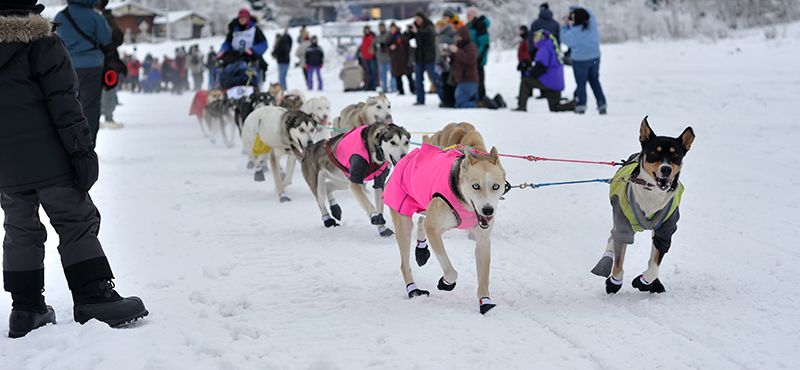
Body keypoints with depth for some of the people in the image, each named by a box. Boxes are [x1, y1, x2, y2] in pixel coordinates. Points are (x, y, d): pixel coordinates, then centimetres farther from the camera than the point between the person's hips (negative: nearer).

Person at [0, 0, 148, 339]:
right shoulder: (41, 43, -9)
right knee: (76, 223, 2)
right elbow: (64, 103, -14)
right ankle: (93, 298, -4)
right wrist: (82, 150, -11)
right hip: (47, 160, -5)